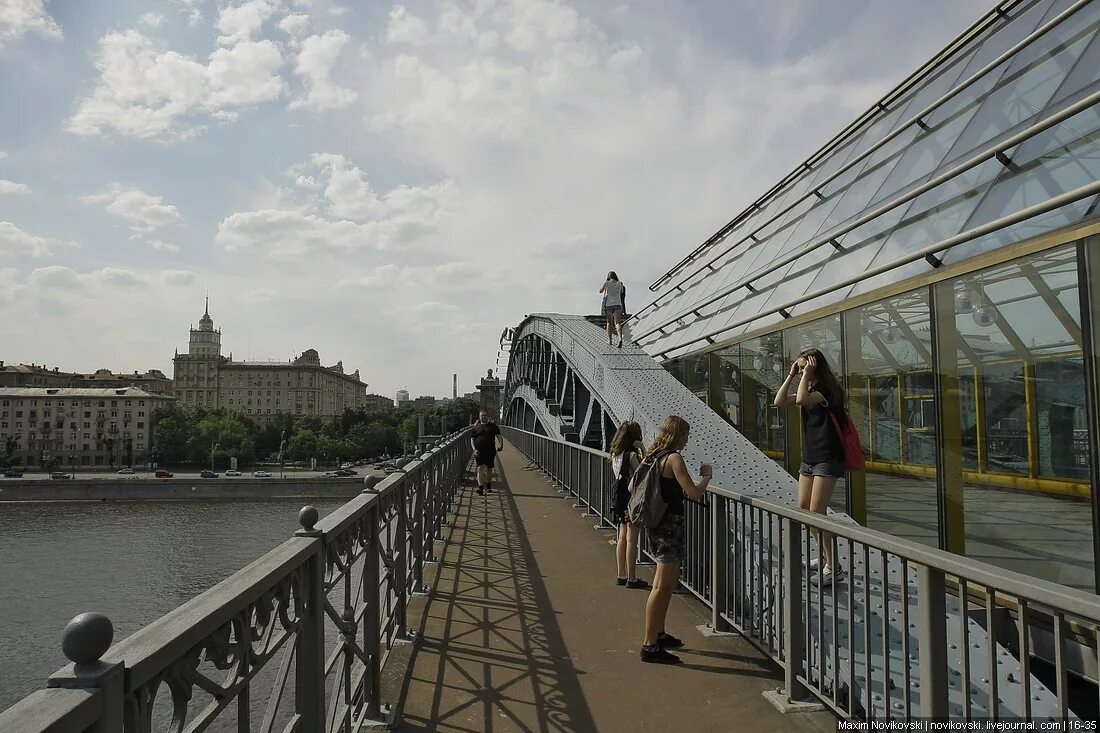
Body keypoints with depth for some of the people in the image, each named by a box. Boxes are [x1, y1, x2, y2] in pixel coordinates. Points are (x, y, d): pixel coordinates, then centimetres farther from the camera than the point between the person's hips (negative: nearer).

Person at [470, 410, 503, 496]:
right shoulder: (476, 427, 6)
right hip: (479, 452, -1)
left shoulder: (493, 426, 6)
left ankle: (488, 485, 32)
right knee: (480, 468, -11)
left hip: (490, 451, 1)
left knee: (489, 468, 13)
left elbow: (498, 436, 0)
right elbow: (472, 439, 6)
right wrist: (474, 449, -9)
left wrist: (501, 444, -20)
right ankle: (480, 487, -18)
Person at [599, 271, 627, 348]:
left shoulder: (606, 283, -1)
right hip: (618, 304, 1)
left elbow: (600, 291, 12)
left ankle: (609, 341, 18)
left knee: (609, 322, 17)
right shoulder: (620, 284, 6)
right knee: (617, 323, -10)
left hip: (608, 305, -1)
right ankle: (620, 339, -33)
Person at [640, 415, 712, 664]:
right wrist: (706, 476, -1)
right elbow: (694, 493, -20)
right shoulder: (674, 458, -16)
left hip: (657, 523, 10)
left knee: (670, 579, 21)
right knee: (663, 585, -6)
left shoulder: (653, 455, 10)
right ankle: (649, 646, -2)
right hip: (670, 524, -10)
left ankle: (659, 634, 31)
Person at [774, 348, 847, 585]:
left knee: (816, 512, -12)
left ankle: (832, 567, -4)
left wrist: (806, 374, -20)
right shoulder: (808, 390, 12)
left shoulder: (827, 389, -14)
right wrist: (791, 375, 2)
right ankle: (824, 555, 25)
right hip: (809, 457, 9)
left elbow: (801, 399, -32)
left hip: (827, 458, -9)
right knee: (803, 509, 12)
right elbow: (779, 402, 6)